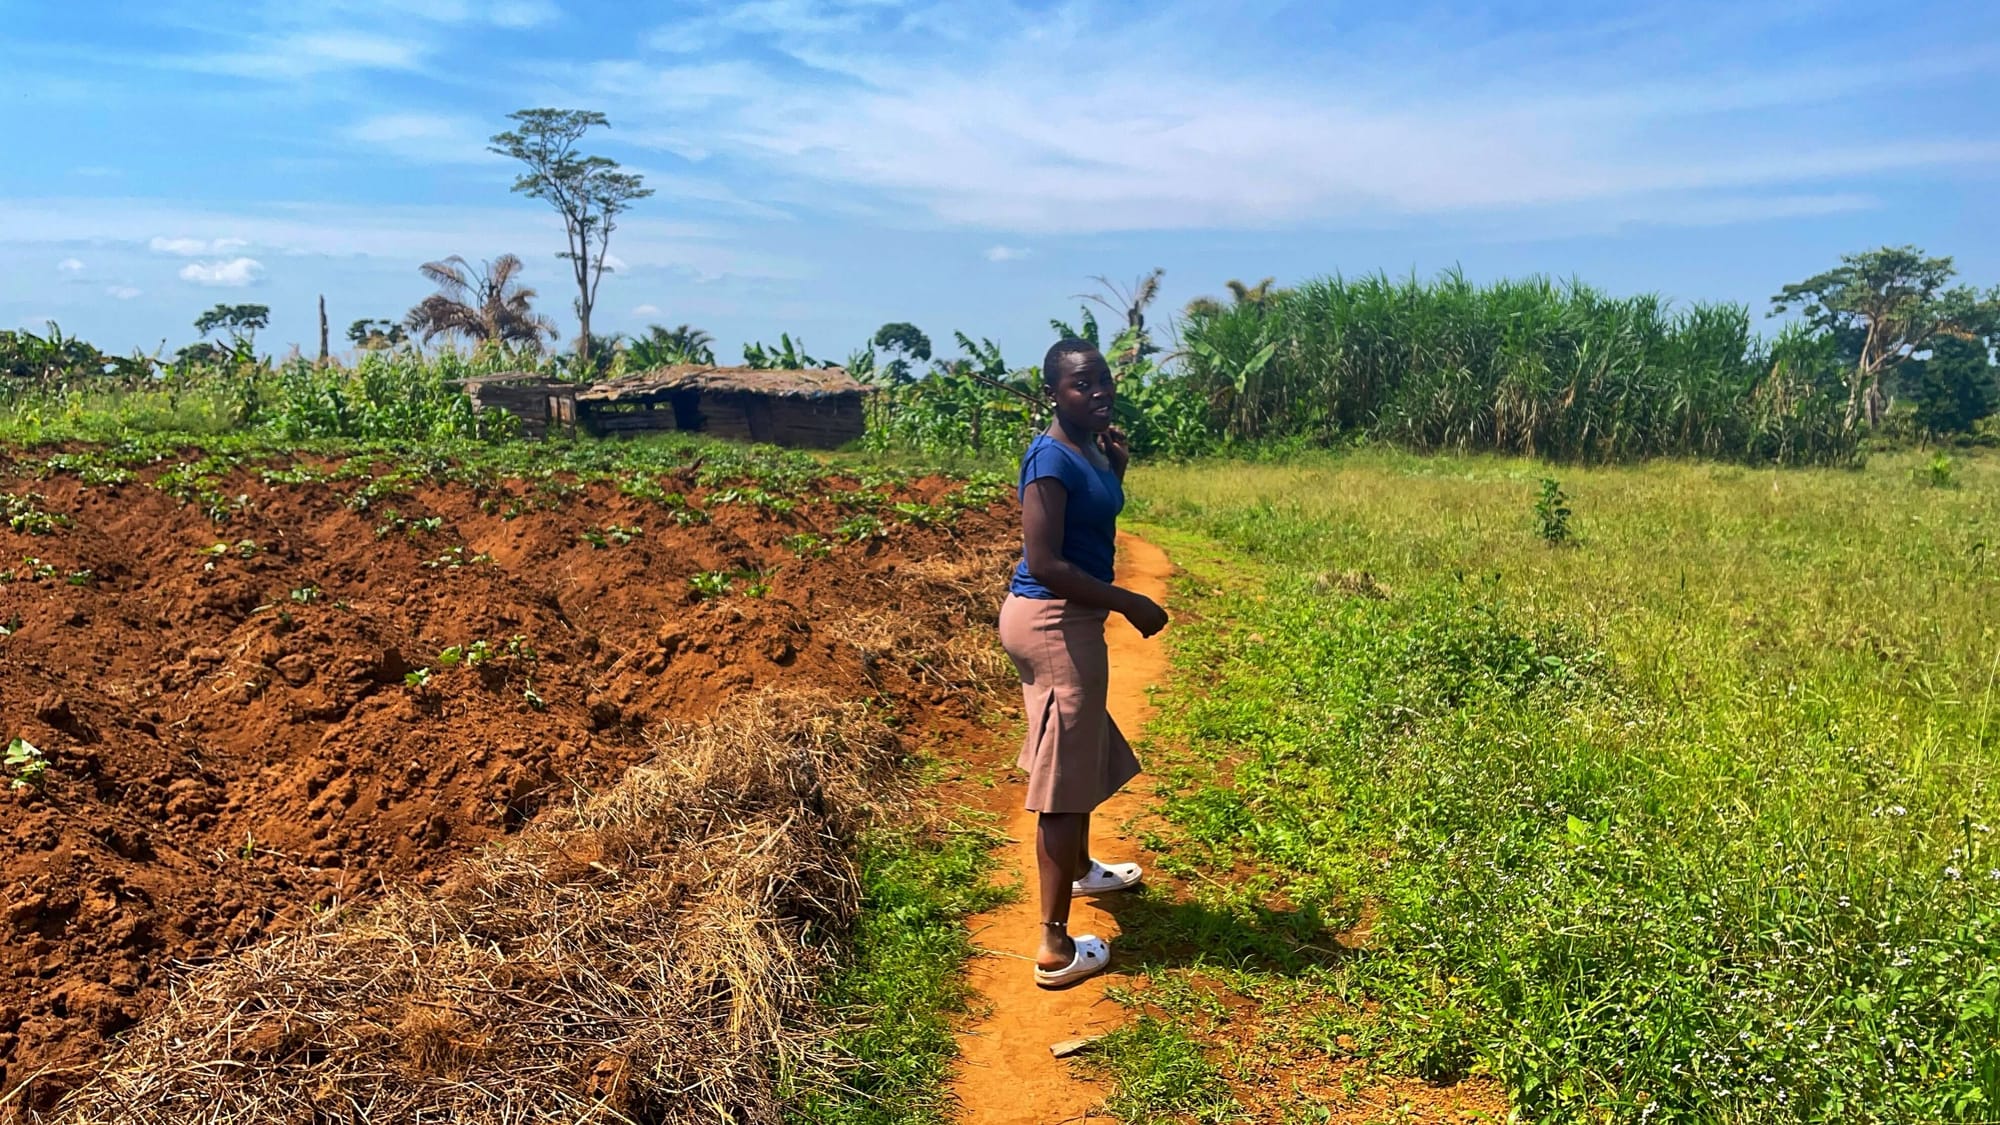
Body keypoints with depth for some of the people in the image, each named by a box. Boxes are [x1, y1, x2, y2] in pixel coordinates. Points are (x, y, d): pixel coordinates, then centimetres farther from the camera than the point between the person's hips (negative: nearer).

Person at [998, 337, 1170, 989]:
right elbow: (1045, 562, -25)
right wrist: (1130, 604, -18)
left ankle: (1079, 869, 52)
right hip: (1054, 622, -10)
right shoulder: (1052, 458, -20)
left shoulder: (1092, 449, 8)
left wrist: (1117, 471, 7)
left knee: (1086, 753, 27)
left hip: (1068, 621, 10)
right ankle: (1056, 948, 4)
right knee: (1065, 779, -4)